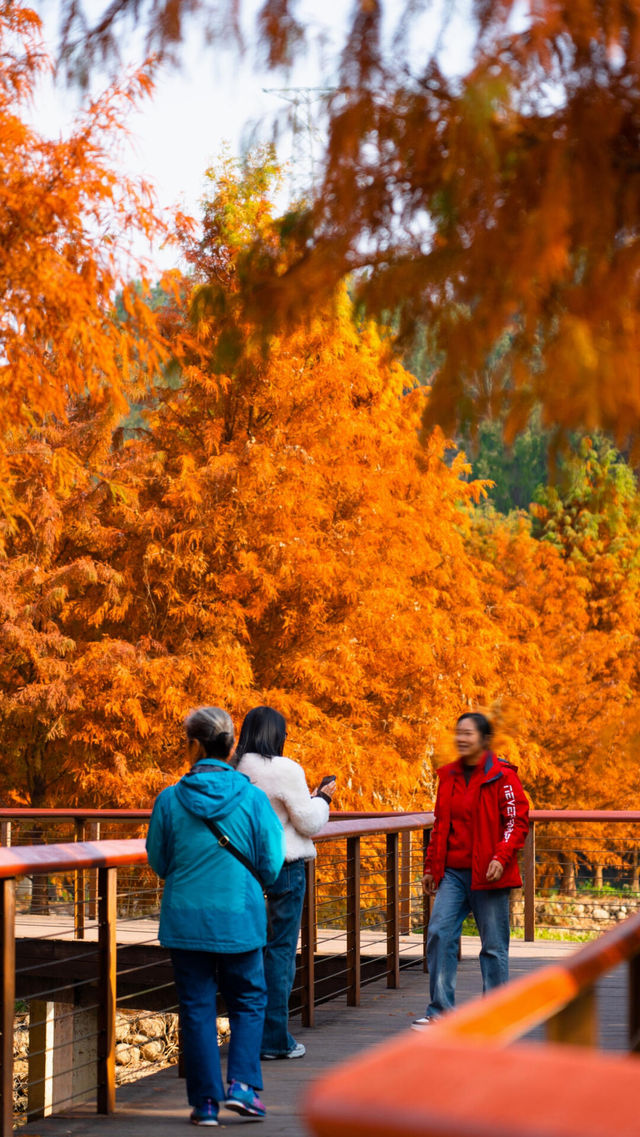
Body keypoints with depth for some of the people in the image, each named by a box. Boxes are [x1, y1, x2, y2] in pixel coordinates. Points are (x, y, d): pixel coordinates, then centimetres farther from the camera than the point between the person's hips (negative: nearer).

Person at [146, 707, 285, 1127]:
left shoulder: (170, 800, -8)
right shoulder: (253, 798, -9)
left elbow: (159, 863, 3)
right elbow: (270, 867, -3)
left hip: (185, 919, 0)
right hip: (240, 919, 0)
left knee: (197, 1008, 9)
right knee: (248, 1001, 16)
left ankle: (206, 1100, 10)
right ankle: (242, 1084, 3)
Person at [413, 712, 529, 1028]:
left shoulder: (502, 776, -6)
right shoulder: (449, 775, 11)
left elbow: (517, 821, -7)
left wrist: (501, 857, -19)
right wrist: (431, 867, 17)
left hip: (487, 874, -5)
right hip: (453, 872, 5)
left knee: (494, 945, 3)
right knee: (439, 934, -5)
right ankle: (440, 1010, 2)